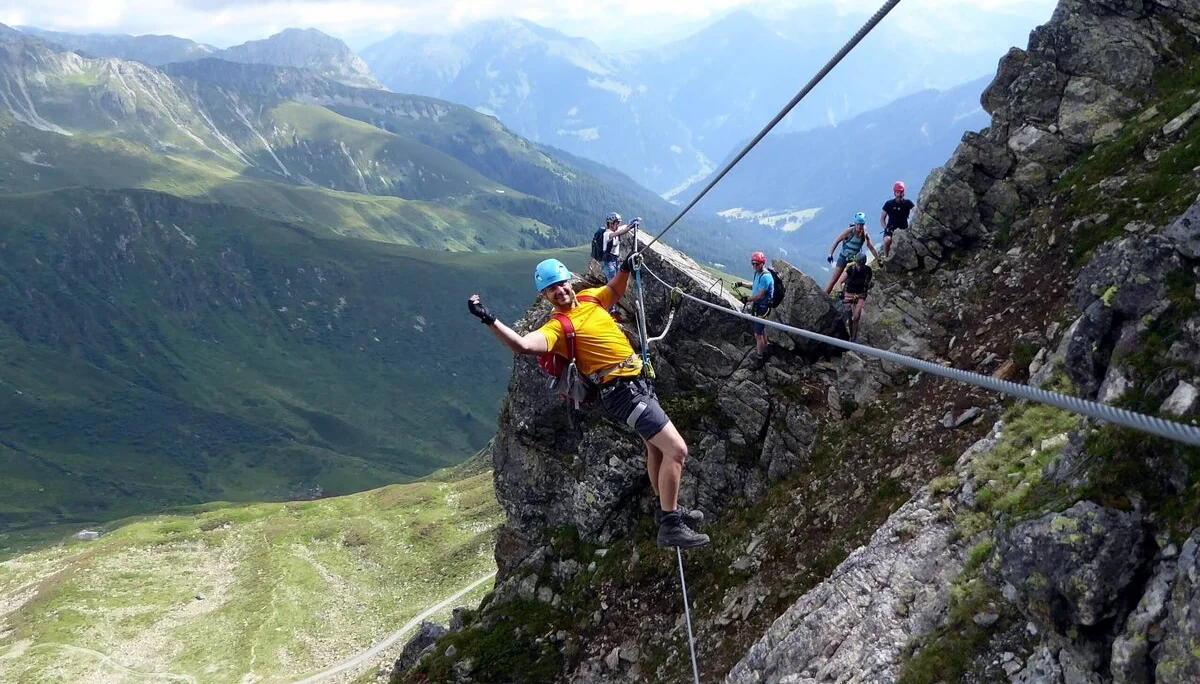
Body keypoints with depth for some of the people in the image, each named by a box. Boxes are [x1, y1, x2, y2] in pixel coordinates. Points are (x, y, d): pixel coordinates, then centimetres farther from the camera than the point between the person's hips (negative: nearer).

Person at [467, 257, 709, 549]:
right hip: (624, 392, -9)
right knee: (677, 450, -14)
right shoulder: (558, 327, -15)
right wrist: (489, 320, -42)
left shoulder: (589, 297, 8)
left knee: (656, 447, 23)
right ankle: (669, 527, -9)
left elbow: (616, 290, 29)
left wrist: (625, 269, 9)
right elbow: (523, 345, -33)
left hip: (638, 382, 9)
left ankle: (668, 509, 40)